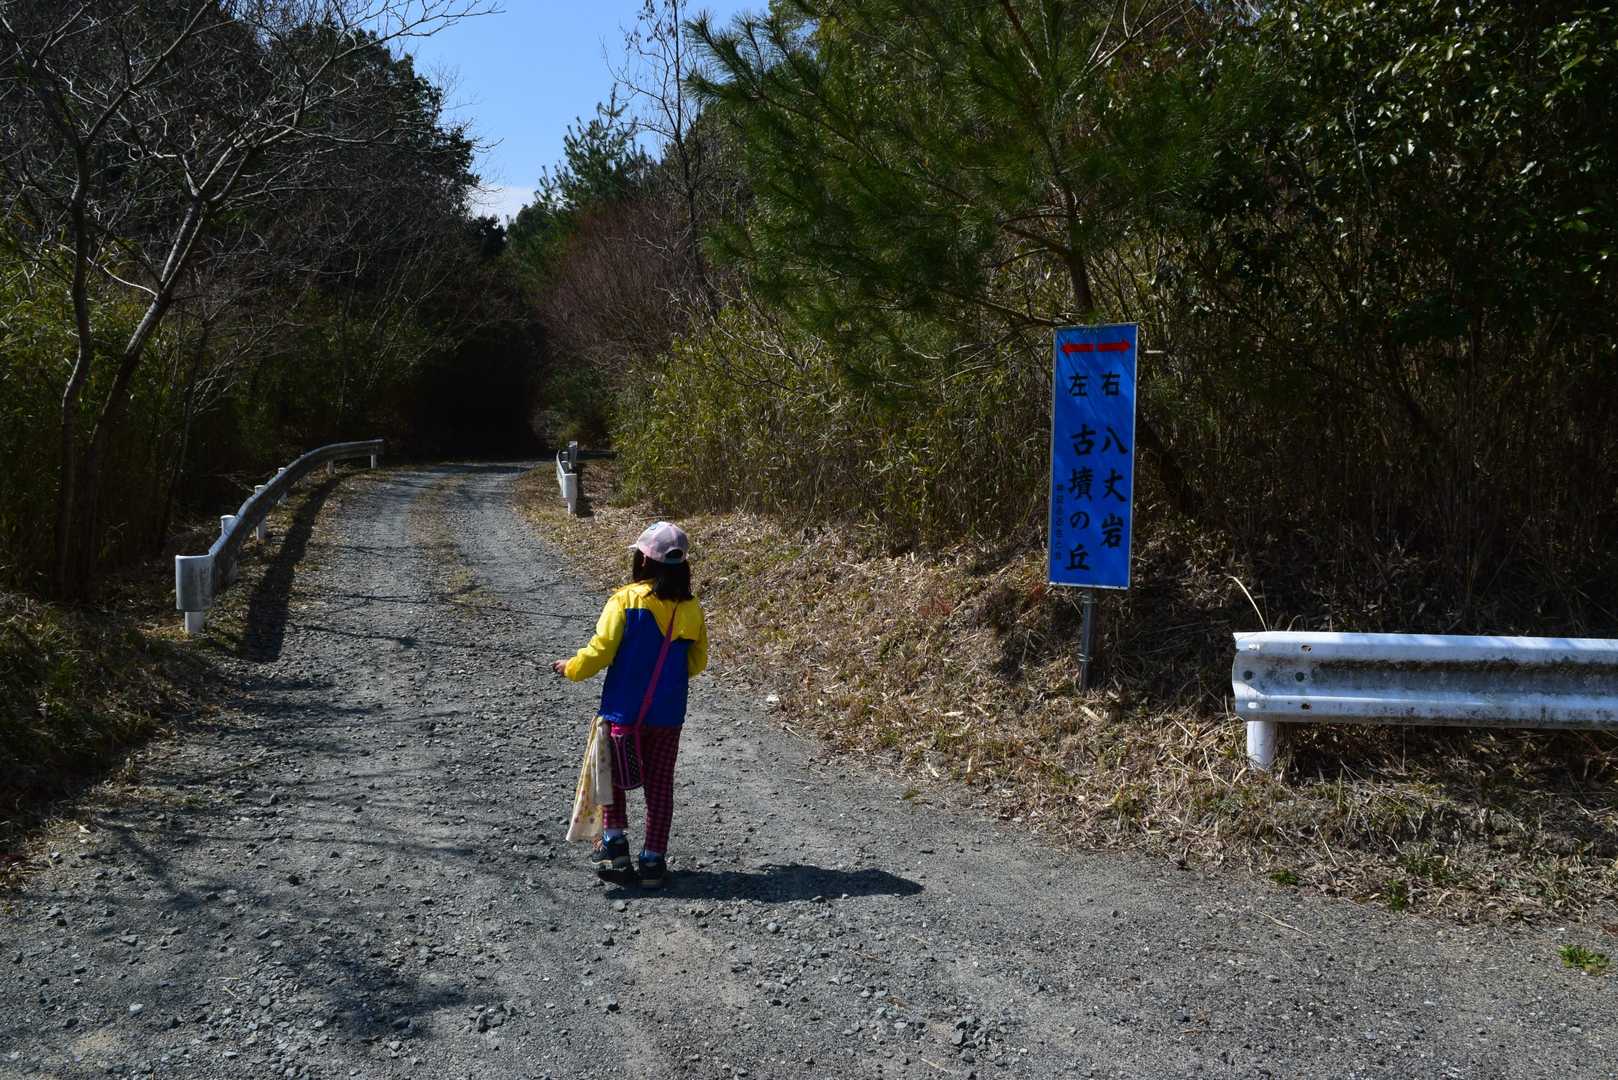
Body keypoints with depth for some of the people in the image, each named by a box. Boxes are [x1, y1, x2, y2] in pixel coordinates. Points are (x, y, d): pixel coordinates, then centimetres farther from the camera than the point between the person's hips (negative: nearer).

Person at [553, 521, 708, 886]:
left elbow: (600, 651, -12)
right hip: (669, 715, 3)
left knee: (612, 774, 18)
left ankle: (614, 842, 14)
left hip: (624, 711, -3)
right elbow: (698, 661, 8)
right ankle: (653, 859, 14)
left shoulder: (625, 601, -13)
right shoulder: (691, 609, -1)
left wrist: (570, 668, 6)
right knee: (660, 784, 11)